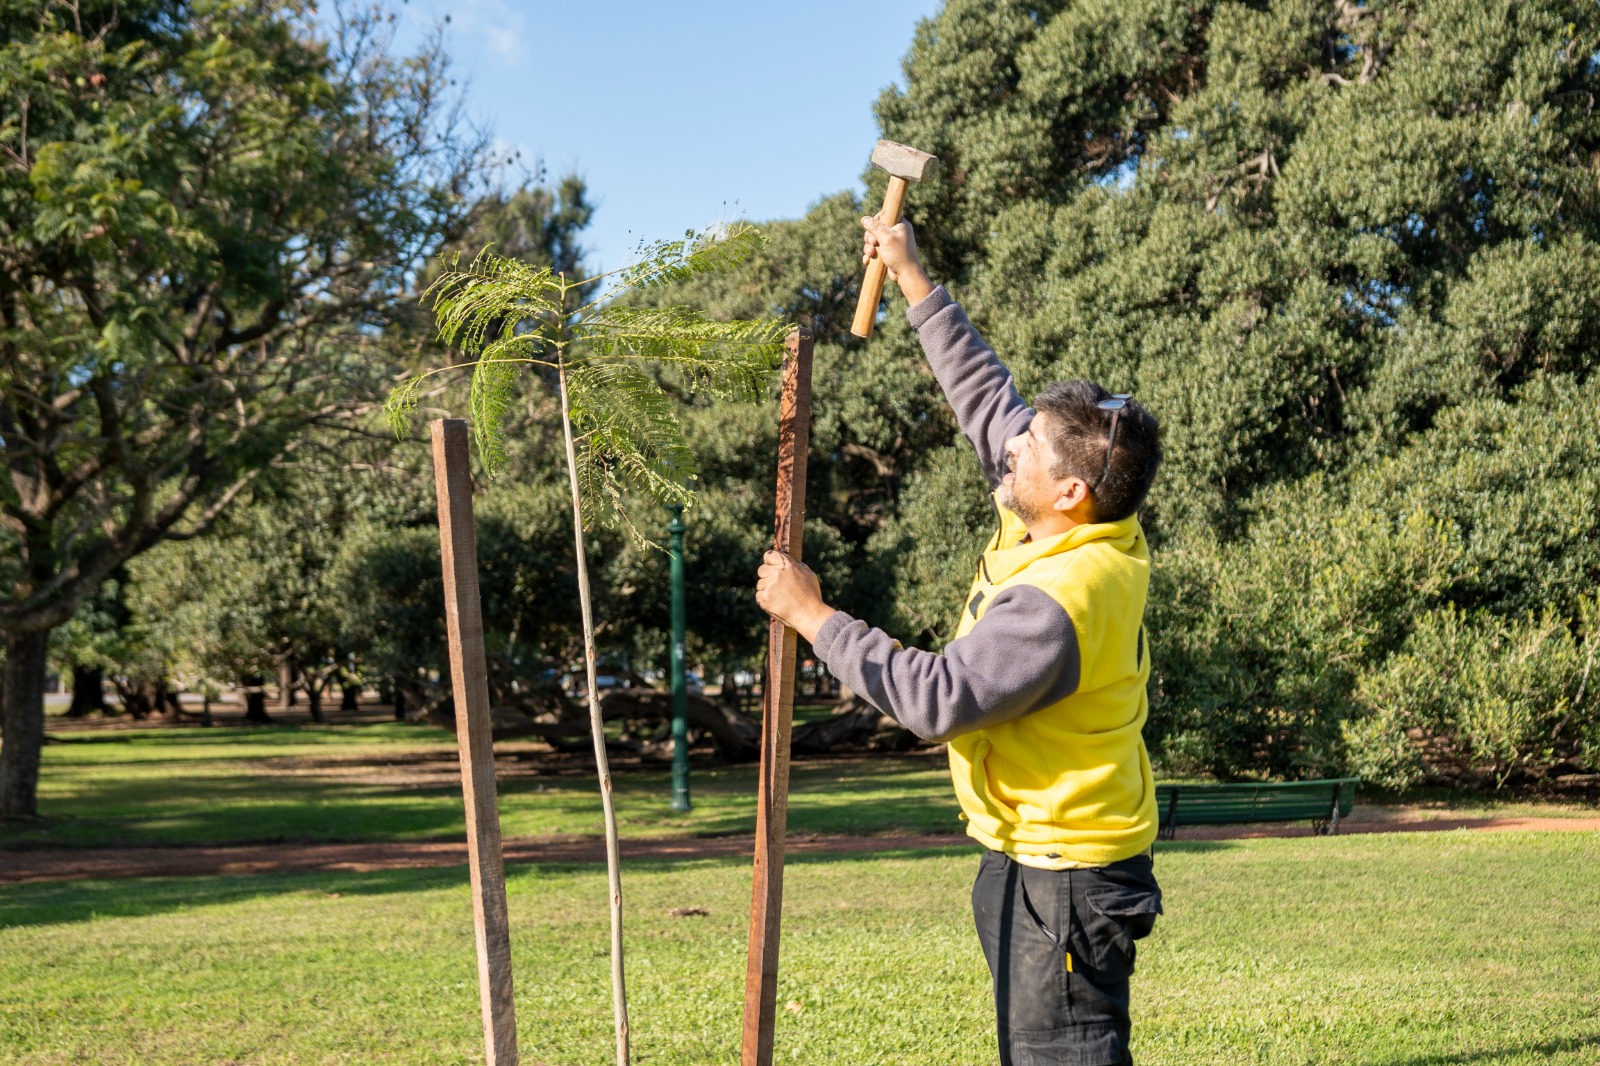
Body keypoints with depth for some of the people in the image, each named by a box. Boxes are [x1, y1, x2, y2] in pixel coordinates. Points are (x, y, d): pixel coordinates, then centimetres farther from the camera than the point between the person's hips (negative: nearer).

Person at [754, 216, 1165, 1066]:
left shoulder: (1060, 600, -28)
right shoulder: (1081, 527, 1)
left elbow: (936, 698, -28)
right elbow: (986, 395, 11)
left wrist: (814, 618, -21)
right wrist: (913, 281, 16)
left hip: (1063, 878, -10)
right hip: (1034, 857, 10)